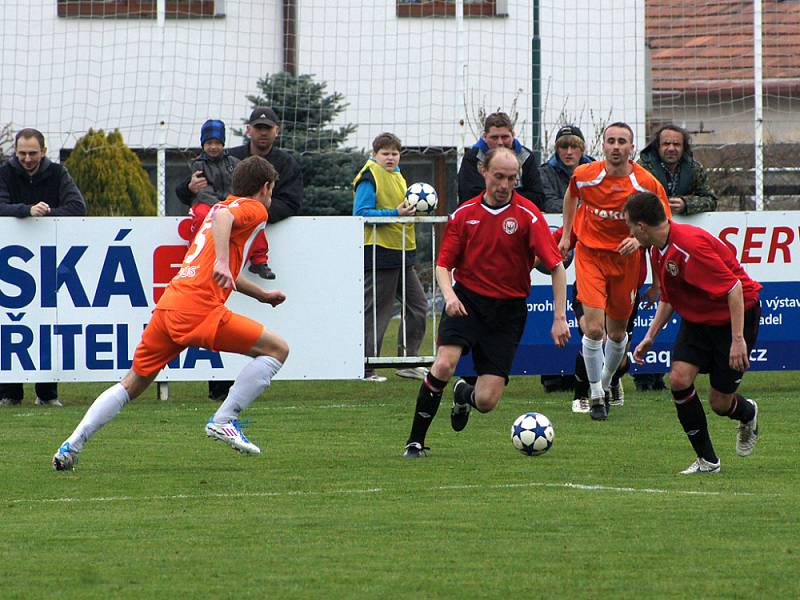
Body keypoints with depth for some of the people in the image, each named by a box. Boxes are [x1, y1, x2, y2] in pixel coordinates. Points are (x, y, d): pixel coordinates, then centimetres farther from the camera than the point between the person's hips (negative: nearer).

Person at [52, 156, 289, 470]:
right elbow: (223, 216, -21)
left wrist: (261, 294, 50)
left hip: (167, 305, 8)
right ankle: (224, 419, -7)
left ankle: (71, 445, 12)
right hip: (199, 309, -8)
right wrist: (222, 261, -34)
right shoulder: (254, 209, 4)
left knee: (132, 384, 19)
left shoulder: (221, 205, 30)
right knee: (277, 348, -2)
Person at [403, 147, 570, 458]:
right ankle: (416, 440, -11)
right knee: (444, 364, -27)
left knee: (487, 401, -7)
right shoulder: (464, 214, 2)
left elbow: (556, 266, -9)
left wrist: (560, 318, -15)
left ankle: (464, 395, 34)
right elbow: (444, 264, 7)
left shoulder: (528, 216, -8)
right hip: (466, 301, 1)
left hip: (508, 308, -1)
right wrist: (449, 295, -15)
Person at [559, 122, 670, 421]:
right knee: (594, 327, -15)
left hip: (626, 259, 1)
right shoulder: (584, 175, -10)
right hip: (590, 255, -1)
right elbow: (571, 195, 15)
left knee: (617, 332, 12)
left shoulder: (647, 184, -14)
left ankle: (606, 384, 40)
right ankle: (596, 396, -1)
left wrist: (640, 240, -22)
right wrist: (566, 234, 16)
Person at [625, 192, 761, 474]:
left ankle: (747, 414, 36)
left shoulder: (690, 245, -30)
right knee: (679, 378, -12)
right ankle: (707, 460, 0)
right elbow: (668, 298, 17)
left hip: (735, 315, -8)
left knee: (720, 403, -3)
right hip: (697, 318, 8)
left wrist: (738, 339, -31)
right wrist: (650, 336, 11)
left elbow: (734, 288, -30)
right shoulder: (659, 250, 0)